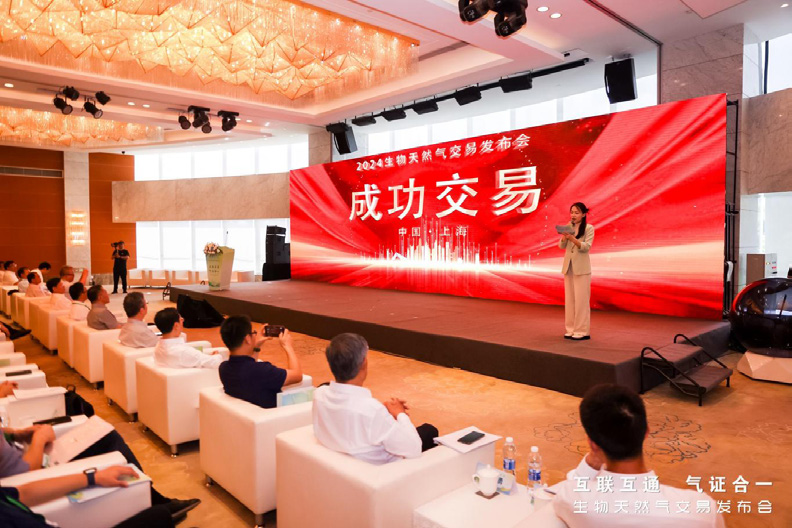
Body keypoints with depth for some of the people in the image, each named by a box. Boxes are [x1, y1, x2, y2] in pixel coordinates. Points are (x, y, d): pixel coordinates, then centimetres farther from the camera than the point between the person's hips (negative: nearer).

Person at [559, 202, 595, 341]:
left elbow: (586, 247, -14)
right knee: (569, 299, 7)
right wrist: (564, 236, -17)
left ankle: (582, 331, 1)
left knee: (581, 300, -4)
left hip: (581, 268, -5)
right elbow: (561, 246, 3)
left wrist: (572, 238, -28)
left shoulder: (589, 228, -4)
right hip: (568, 267, 5)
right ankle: (571, 329, 14)